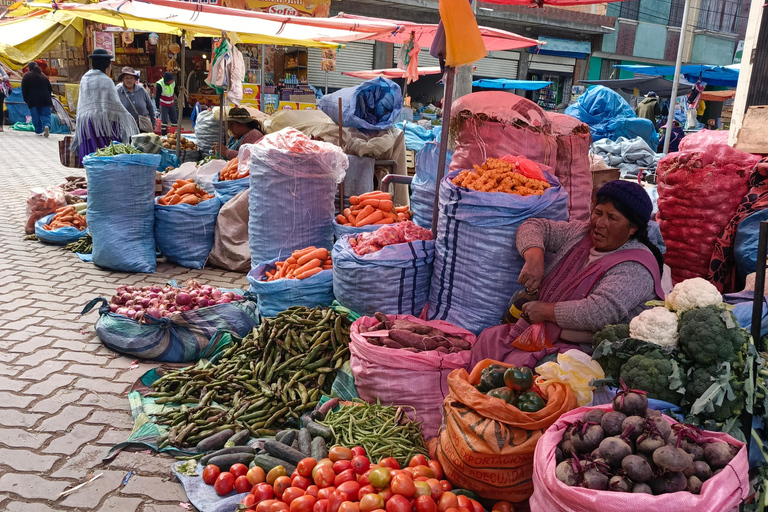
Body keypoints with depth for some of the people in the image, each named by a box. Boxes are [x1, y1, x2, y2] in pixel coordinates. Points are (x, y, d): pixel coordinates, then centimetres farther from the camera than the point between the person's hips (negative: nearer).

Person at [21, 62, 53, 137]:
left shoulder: (27, 76, 3)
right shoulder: (44, 76, 14)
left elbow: (24, 90, 1)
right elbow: (49, 89, 17)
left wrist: (26, 100, 12)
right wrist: (49, 101, 24)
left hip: (33, 100, -2)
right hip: (45, 100, 2)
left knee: (35, 117, 6)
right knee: (45, 115, -1)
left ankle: (39, 131, 7)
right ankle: (47, 125, -28)